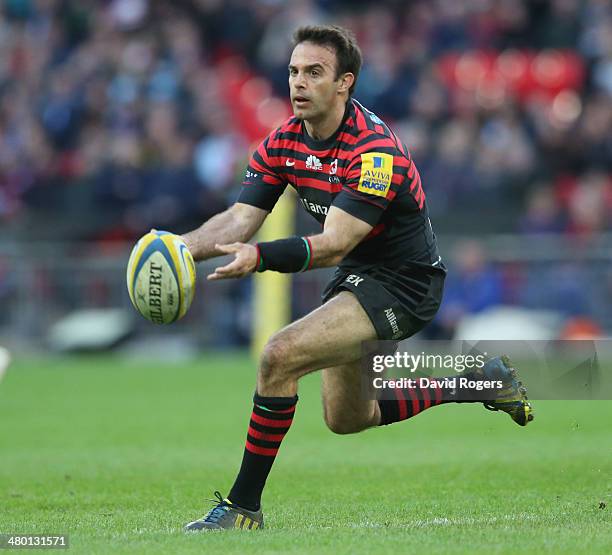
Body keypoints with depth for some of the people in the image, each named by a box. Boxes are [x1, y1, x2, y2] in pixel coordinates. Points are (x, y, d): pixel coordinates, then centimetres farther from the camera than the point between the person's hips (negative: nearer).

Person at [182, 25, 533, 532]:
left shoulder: (375, 151, -27)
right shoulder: (284, 142, -4)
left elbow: (333, 246, -34)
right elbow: (241, 218, -9)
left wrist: (259, 257, -49)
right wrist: (184, 246, -28)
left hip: (403, 283, -9)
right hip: (357, 278, 9)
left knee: (280, 356, -26)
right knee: (345, 419, 21)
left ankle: (243, 506, -16)